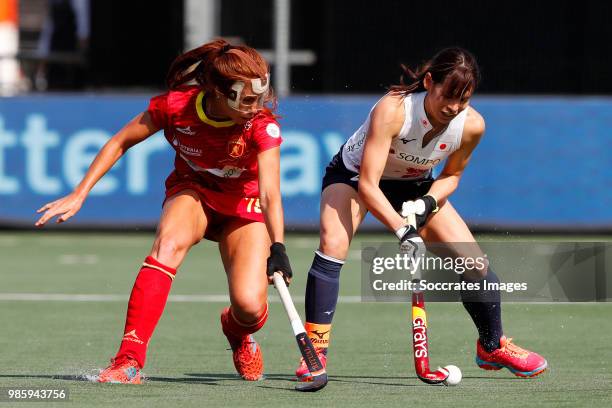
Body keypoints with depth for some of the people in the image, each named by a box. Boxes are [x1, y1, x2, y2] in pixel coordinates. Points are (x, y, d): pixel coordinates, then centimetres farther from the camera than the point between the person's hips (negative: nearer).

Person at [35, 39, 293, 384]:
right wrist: (79, 195, -11)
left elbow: (270, 193, -38)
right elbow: (120, 142, -8)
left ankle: (237, 331, 21)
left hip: (244, 206, -1)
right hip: (192, 191, 1)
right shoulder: (176, 106, -24)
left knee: (250, 305, -22)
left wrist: (278, 248, -54)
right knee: (169, 244, -35)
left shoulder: (262, 125, -29)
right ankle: (129, 362, -36)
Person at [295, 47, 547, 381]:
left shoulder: (472, 125, -24)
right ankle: (316, 351, -25)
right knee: (332, 244, -32)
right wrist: (403, 232, -49)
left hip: (416, 185, 4)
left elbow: (451, 175, -3)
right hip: (354, 175, -4)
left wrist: (429, 202, -23)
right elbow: (367, 184, -39)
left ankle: (493, 346, 22)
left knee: (474, 263, -4)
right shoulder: (392, 110, -39)